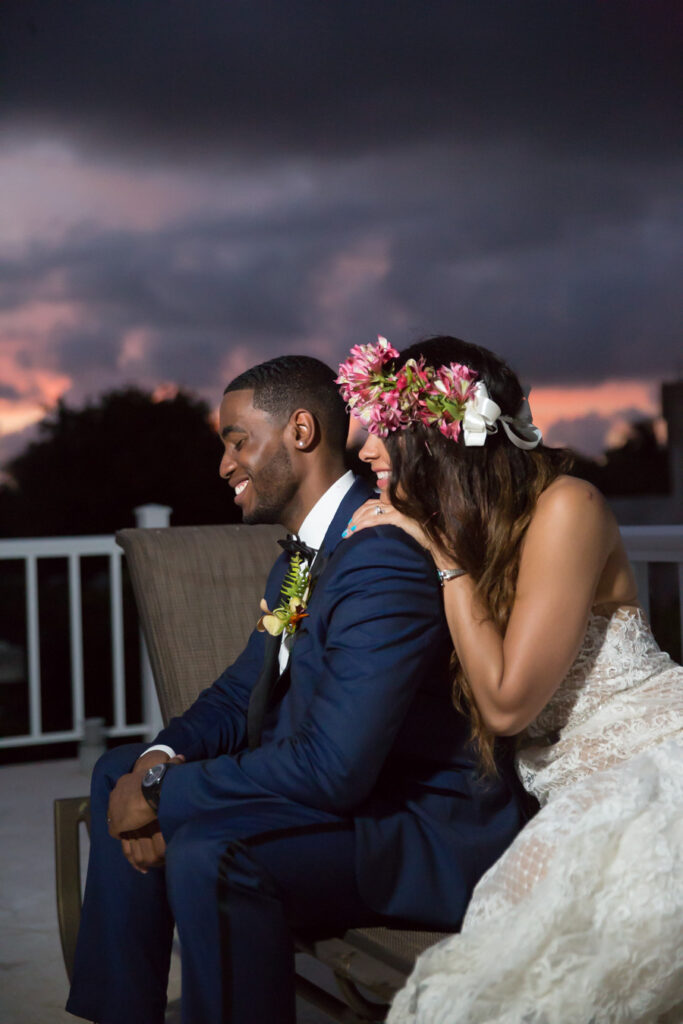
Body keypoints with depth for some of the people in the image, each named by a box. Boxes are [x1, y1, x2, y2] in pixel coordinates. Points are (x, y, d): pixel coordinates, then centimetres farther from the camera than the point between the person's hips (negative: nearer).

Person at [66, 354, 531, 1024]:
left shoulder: (386, 557, -25)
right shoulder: (302, 553, 9)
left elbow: (333, 768, -30)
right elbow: (240, 693, 13)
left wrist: (164, 792, -20)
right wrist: (158, 763, -8)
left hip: (435, 838, -10)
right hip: (356, 796, 10)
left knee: (206, 849, -32)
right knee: (120, 773, 8)